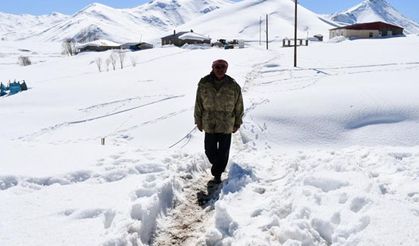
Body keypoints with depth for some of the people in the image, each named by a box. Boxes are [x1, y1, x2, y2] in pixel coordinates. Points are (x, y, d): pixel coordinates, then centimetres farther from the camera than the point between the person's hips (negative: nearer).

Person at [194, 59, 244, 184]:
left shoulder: (233, 85, -6)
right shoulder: (204, 84, -5)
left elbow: (239, 105, 2)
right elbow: (198, 104, 3)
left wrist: (237, 123, 6)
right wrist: (198, 121, 6)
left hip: (226, 125, -1)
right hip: (209, 124, 1)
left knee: (223, 151, 4)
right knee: (210, 150, 10)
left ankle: (217, 173, 22)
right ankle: (217, 164, 41)